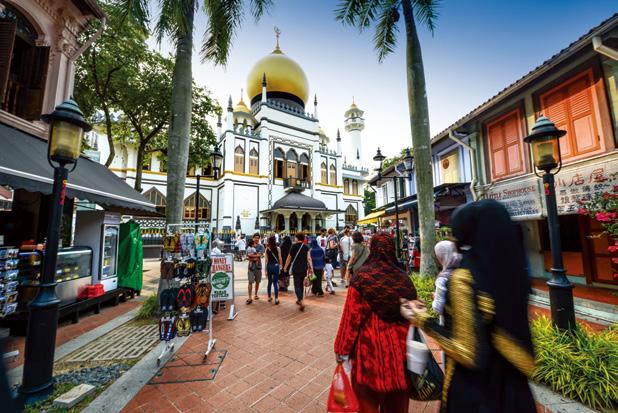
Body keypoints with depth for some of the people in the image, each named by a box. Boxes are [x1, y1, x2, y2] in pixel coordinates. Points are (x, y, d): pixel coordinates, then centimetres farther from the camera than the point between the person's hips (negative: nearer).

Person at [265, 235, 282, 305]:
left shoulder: (267, 249, -3)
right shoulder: (277, 248, -8)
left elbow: (266, 260, -1)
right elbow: (279, 258, -4)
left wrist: (266, 269, 5)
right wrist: (281, 265, 13)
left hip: (269, 266, 2)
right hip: (276, 266, -2)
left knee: (270, 282, 17)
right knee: (276, 282, 3)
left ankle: (269, 297, 28)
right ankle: (276, 299, 1)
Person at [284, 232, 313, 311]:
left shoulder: (293, 246, -4)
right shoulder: (306, 247, 1)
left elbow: (289, 257, 3)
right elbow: (309, 258, -7)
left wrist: (286, 267, 13)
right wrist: (311, 268, -6)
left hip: (296, 269, -3)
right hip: (304, 269, 3)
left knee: (297, 285, 0)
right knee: (301, 284, 20)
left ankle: (301, 302, -15)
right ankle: (299, 300, 32)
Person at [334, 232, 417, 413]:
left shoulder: (362, 276, -17)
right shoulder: (404, 278, -4)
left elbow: (351, 316, -15)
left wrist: (342, 348, -4)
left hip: (370, 346, -4)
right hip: (399, 347, 4)